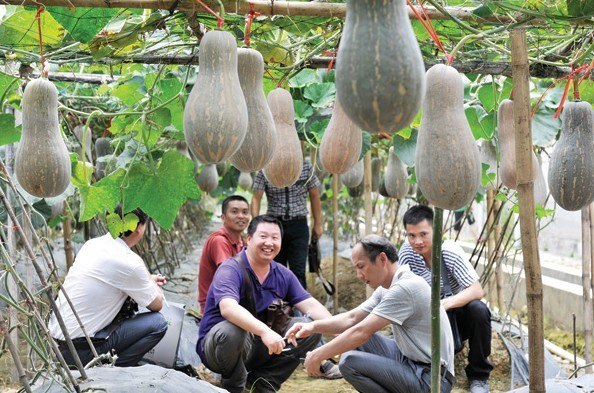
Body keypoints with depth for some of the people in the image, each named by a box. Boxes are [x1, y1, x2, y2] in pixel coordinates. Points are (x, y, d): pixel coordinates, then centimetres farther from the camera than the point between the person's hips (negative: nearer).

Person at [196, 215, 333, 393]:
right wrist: (265, 331, -51)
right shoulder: (231, 270, -18)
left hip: (259, 347, 6)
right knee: (231, 330, -40)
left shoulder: (283, 275, 4)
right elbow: (227, 307, -37)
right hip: (216, 342, -6)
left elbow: (311, 305, -1)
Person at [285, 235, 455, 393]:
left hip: (430, 377, -10)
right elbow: (352, 318, 12)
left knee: (350, 362, -18)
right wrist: (313, 326, -3)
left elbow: (362, 331, -22)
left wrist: (318, 355, -14)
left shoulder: (406, 287, -21)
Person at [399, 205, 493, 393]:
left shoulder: (450, 252, -20)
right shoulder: (407, 253, -13)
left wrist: (446, 303, -45)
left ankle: (479, 376, -13)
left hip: (457, 316, -2)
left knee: (478, 310, -33)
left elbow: (477, 290, -27)